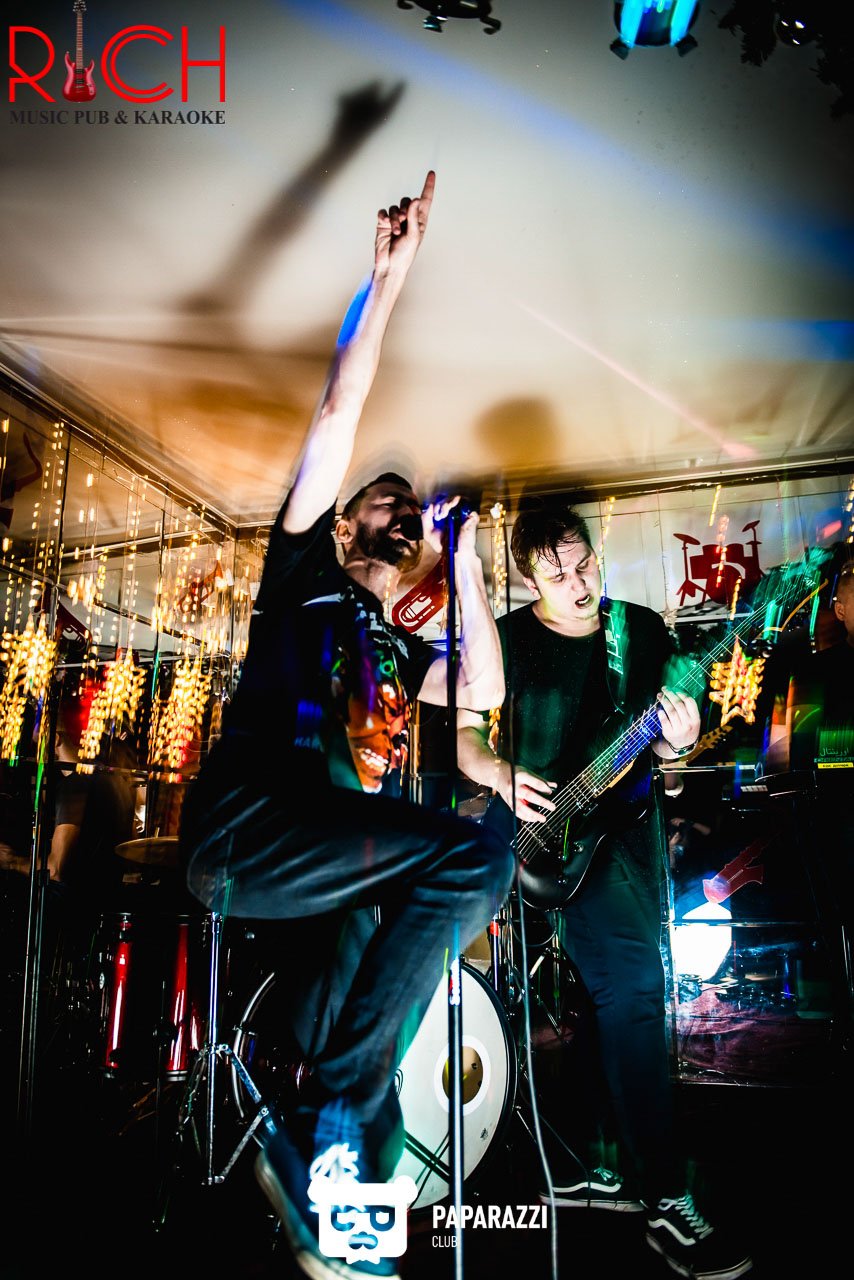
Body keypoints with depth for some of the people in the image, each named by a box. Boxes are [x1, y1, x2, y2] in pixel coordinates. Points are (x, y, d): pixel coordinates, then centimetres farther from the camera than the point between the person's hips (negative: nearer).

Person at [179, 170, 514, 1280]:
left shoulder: (401, 655, 27)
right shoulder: (303, 575, 15)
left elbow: (485, 693, 6)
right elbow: (336, 419, 6)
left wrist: (464, 559, 9)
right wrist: (390, 276, 4)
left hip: (338, 874, 6)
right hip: (247, 827, -6)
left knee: (374, 1107, -5)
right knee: (478, 856, -26)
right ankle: (324, 1122, -19)